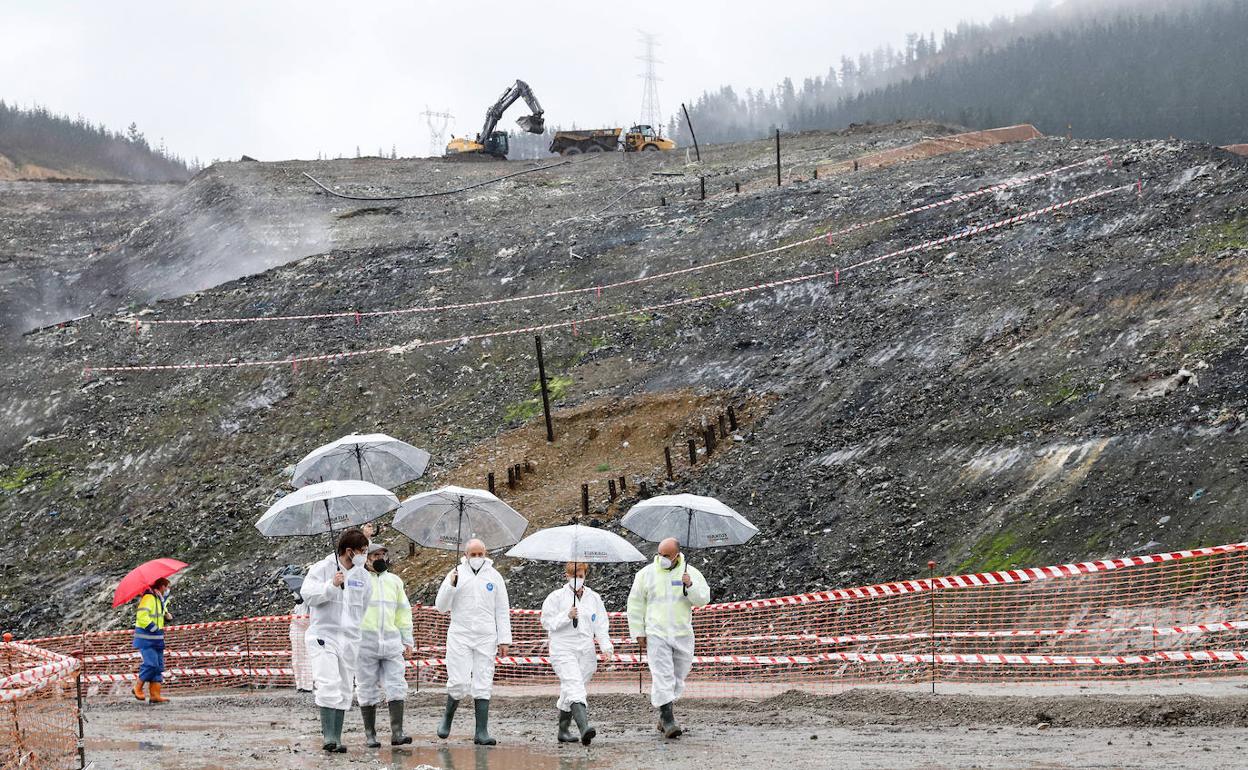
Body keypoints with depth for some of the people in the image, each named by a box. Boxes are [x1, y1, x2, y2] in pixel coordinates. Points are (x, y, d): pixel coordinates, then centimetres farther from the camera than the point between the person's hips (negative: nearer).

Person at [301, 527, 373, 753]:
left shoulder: (362, 576, 11)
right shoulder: (322, 569, -4)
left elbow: (368, 608, 19)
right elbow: (307, 594, -17)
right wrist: (331, 585, -31)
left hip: (350, 639, 5)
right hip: (323, 635, -5)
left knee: (344, 691, 5)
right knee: (329, 687, -18)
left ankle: (336, 737, 10)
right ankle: (329, 735, -20)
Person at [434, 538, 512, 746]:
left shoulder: (494, 576, 9)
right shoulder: (456, 574, 4)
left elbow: (502, 611, 11)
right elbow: (441, 607, 0)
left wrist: (504, 640, 5)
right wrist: (451, 586, -16)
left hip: (486, 637, 2)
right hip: (460, 635, -2)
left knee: (482, 685, -2)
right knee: (459, 683, -10)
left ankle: (481, 732, -3)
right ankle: (447, 718, 17)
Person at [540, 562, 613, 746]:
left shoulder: (594, 598, 14)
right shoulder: (556, 597, 3)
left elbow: (600, 626, 14)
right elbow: (547, 622, 0)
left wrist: (606, 646, -1)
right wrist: (567, 616, -15)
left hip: (586, 651, 4)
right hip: (563, 650, -4)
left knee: (569, 691, 10)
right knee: (575, 688, -22)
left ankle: (564, 730, 25)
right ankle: (584, 727, -38)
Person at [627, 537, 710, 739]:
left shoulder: (691, 573, 4)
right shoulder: (646, 573, 2)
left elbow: (703, 599, -2)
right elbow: (635, 604, 7)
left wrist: (690, 586, -21)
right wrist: (639, 633, 3)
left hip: (683, 635, 2)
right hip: (656, 634, -2)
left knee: (678, 677, 7)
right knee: (663, 676, -12)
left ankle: (664, 715, 20)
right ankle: (668, 719, -16)